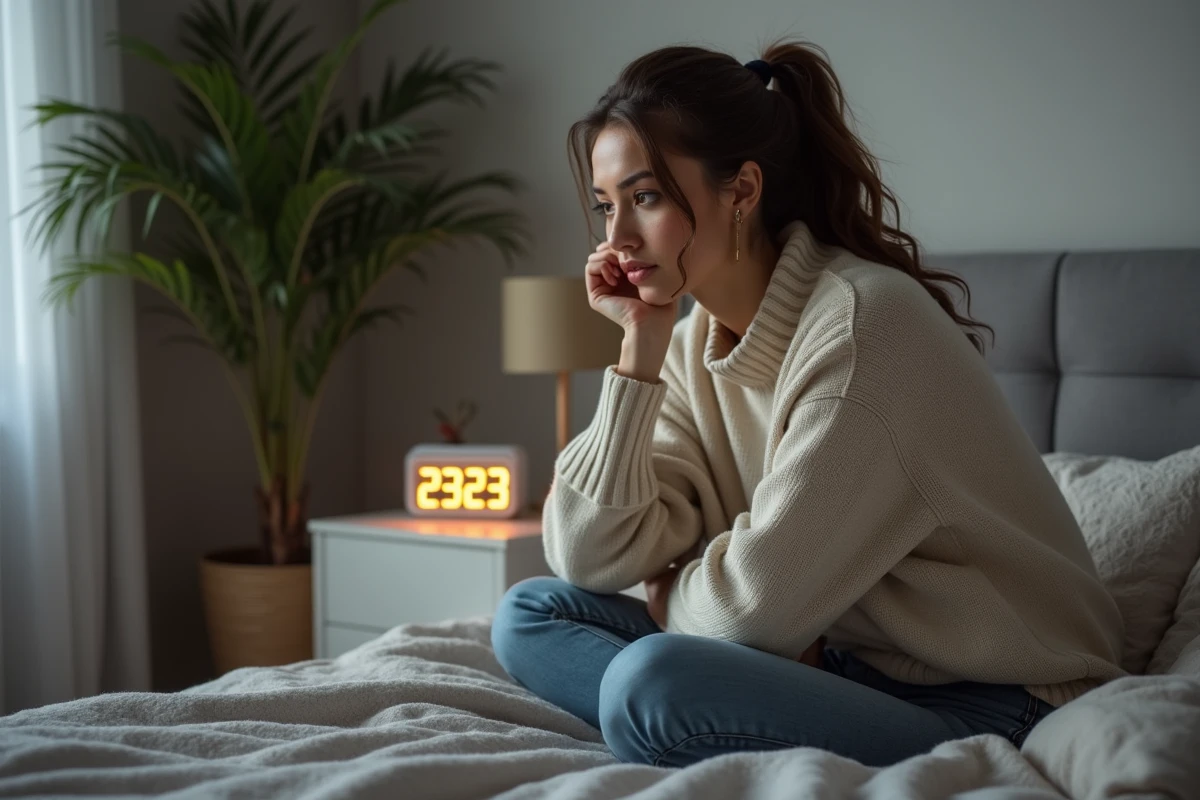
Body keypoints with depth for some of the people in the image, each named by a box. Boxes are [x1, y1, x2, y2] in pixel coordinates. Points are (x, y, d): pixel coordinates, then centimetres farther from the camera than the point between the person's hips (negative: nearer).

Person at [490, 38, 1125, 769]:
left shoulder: (866, 320, -20)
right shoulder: (694, 347, 5)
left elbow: (760, 600, -20)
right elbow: (592, 561, -3)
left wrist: (672, 595, 2)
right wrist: (640, 346, -7)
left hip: (990, 703, -9)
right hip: (848, 664, 9)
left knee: (650, 683, -31)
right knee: (531, 613, -1)